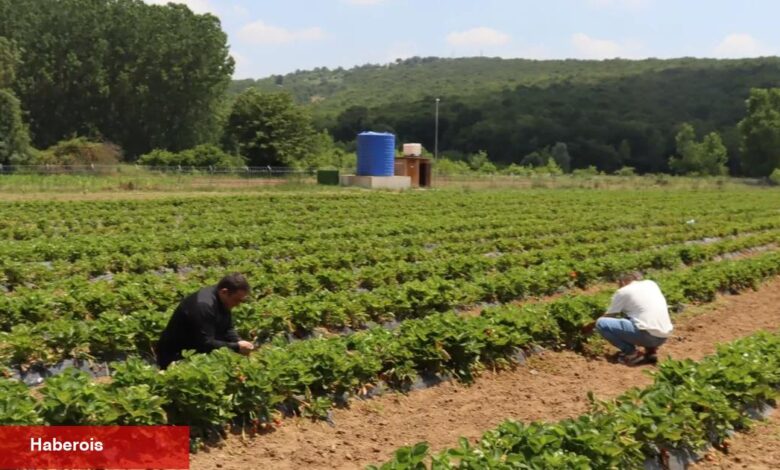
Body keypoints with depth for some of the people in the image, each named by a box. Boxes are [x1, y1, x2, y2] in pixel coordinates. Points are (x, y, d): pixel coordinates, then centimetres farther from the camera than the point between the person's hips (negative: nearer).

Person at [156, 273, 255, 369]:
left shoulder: (221, 300, -2)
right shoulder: (203, 306, -29)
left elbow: (228, 330, 6)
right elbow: (206, 344, -30)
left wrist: (240, 344, -12)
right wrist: (237, 347, -26)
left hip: (198, 352, 9)